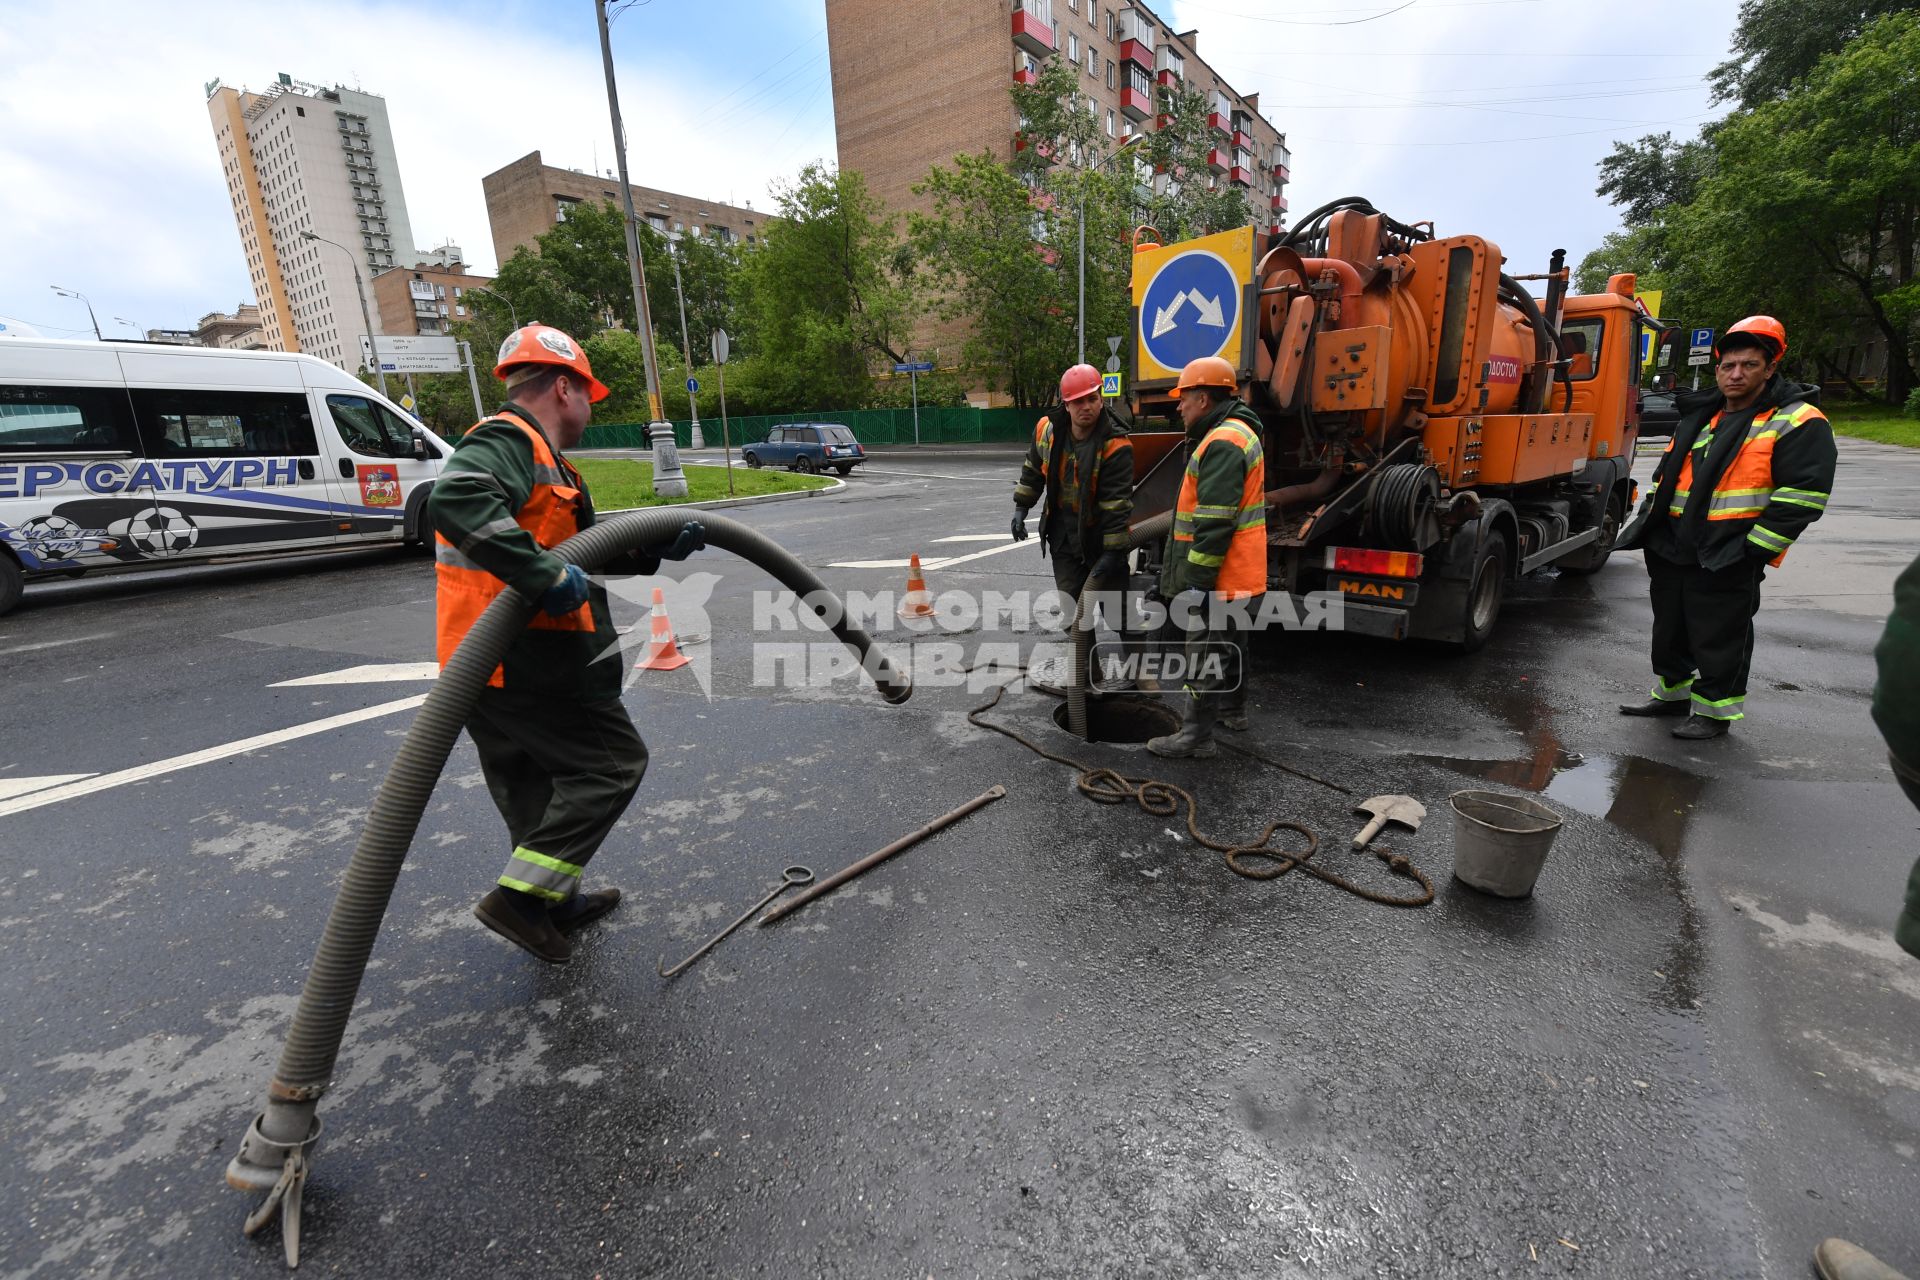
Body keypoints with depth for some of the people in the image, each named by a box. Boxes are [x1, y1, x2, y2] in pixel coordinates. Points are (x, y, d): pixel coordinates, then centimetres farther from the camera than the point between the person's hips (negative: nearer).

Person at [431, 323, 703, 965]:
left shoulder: (532, 455, 22)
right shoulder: (508, 439, -11)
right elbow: (455, 502, -32)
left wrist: (657, 550, 18)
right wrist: (546, 575, -35)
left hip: (483, 664, 11)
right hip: (527, 662, -11)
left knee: (533, 785, 19)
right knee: (613, 762, 0)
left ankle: (557, 901, 35)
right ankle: (521, 896, 1)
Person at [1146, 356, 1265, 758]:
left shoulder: (1222, 443, -20)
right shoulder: (1235, 433, 15)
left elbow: (1214, 524, -26)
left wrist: (1194, 580, -24)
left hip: (1218, 576, -11)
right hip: (1235, 572, 11)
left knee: (1204, 650, -4)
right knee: (1228, 639, 22)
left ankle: (1196, 735, 4)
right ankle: (1232, 709, 38)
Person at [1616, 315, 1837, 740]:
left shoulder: (1797, 423, -7)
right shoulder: (1699, 418, 15)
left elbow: (1803, 493, -13)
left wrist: (1755, 547, -17)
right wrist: (1647, 522, 14)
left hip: (1726, 558, -7)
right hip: (1670, 549, 7)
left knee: (1720, 638, 1)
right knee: (1670, 629, 17)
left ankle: (1715, 711, 14)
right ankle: (1672, 694, 32)